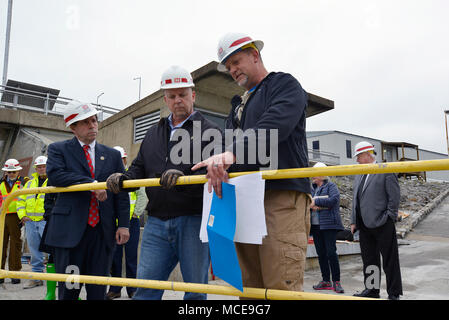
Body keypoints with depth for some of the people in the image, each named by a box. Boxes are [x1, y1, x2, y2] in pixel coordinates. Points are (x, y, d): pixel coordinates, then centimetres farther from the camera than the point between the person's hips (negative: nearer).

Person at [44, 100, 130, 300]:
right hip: (70, 230, -2)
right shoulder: (58, 149, 7)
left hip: (103, 231, 2)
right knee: (68, 289, 5)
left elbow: (121, 192, 8)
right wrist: (91, 183, -18)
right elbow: (54, 175, -13)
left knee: (98, 290, 8)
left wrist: (123, 224, -1)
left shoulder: (112, 155, 13)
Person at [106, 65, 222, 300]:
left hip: (193, 221, -4)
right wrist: (123, 179, 0)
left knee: (195, 291, 8)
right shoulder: (154, 134, 20)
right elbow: (139, 168, 21)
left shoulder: (209, 131, 1)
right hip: (157, 223, 5)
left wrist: (183, 177, -29)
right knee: (145, 290, 7)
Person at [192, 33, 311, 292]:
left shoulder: (285, 84, 7)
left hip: (282, 195, -7)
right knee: (249, 286, 6)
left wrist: (233, 152, -28)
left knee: (281, 287, -12)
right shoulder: (240, 105, 30)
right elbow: (229, 143, 25)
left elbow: (274, 126, -15)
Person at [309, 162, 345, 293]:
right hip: (315, 225, 6)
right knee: (321, 254, 8)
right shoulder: (312, 188, 18)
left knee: (331, 252, -8)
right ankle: (326, 281, 17)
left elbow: (333, 200, -17)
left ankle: (336, 281, 1)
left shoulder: (331, 186, -1)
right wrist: (311, 205, -9)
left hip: (329, 224, -6)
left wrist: (315, 201, -12)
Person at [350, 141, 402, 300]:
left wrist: (388, 218, -11)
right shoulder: (358, 175, 16)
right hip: (364, 226, 7)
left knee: (390, 261, 4)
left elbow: (395, 196, -7)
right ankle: (372, 289, 23)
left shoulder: (386, 171, -4)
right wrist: (354, 221, 12)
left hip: (382, 225, -6)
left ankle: (394, 293, 15)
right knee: (369, 260, 12)